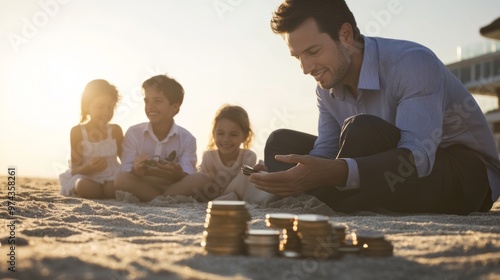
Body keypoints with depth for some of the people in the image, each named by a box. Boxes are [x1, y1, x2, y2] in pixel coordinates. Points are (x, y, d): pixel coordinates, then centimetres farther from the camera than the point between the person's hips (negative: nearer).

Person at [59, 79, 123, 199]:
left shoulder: (115, 130, 3)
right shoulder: (77, 131, -4)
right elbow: (74, 169, -6)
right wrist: (87, 168, -29)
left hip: (112, 177, 1)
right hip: (87, 178, 0)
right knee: (83, 186, -36)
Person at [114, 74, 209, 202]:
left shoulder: (187, 139, 1)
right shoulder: (133, 133, 2)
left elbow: (187, 178, -10)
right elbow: (126, 173, -6)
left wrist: (178, 174, -35)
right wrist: (136, 171, -30)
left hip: (175, 188, 0)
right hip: (142, 188, 0)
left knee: (201, 179, -28)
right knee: (121, 179, -31)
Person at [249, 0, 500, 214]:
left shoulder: (413, 63, -25)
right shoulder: (327, 88, 0)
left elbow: (419, 155, -37)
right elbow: (324, 155, -3)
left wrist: (335, 172, -50)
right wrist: (289, 176, -26)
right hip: (396, 175, 7)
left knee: (362, 130, -37)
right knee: (281, 143, -2)